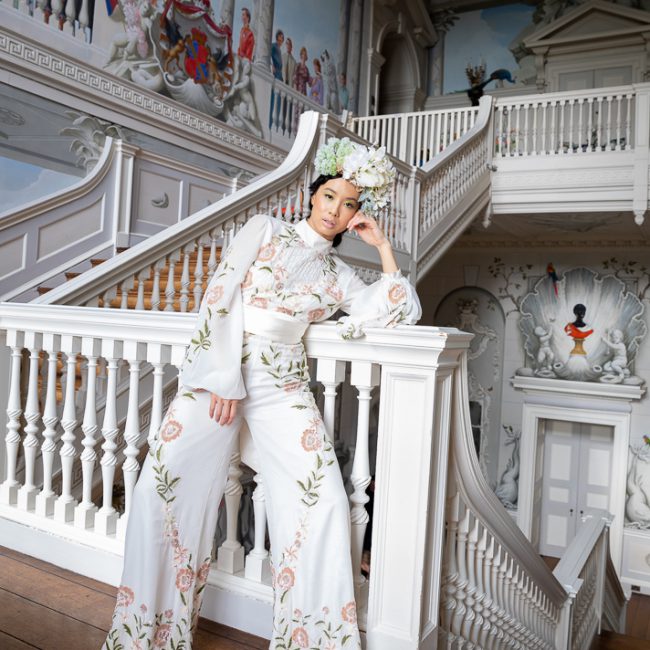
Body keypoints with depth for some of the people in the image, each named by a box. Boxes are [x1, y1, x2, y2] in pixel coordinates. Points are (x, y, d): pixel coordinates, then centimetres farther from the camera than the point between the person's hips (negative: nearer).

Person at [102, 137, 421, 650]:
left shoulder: (339, 276, 16)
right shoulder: (265, 229, 10)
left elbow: (403, 313, 7)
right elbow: (221, 294, -1)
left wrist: (383, 247, 9)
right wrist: (224, 377, -11)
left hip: (283, 388, 2)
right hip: (220, 372, -2)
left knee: (324, 500, -13)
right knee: (162, 486, -15)